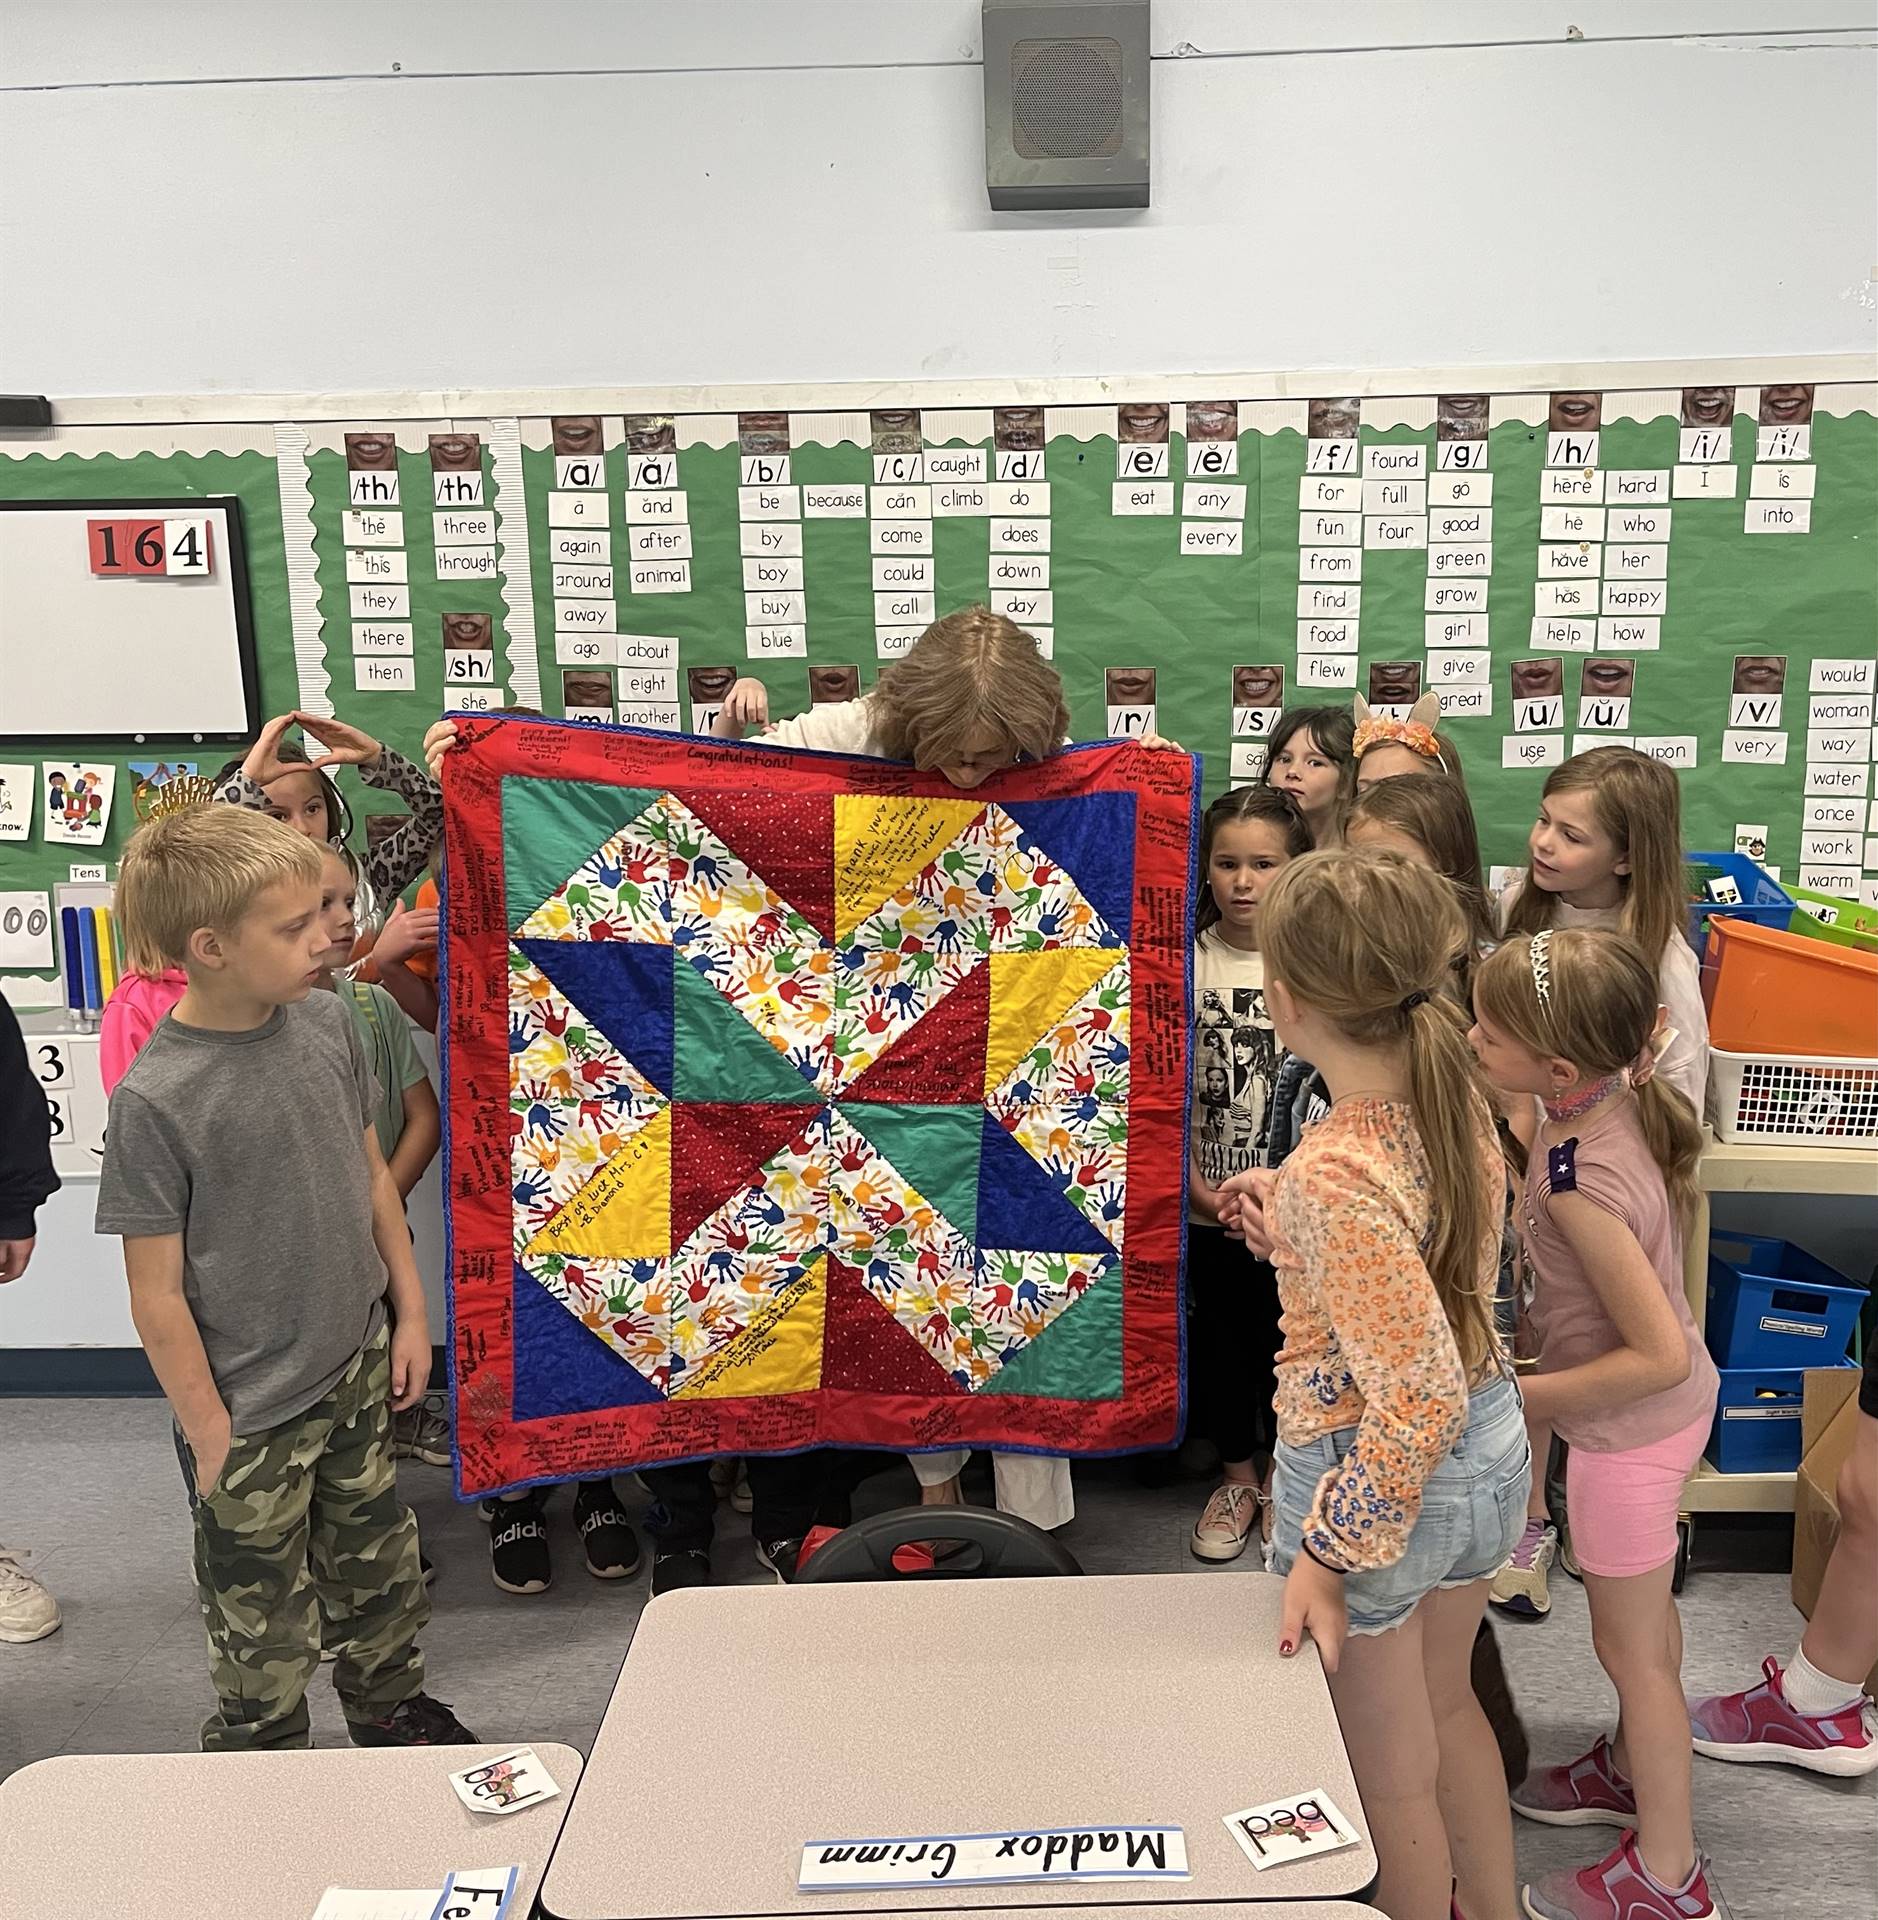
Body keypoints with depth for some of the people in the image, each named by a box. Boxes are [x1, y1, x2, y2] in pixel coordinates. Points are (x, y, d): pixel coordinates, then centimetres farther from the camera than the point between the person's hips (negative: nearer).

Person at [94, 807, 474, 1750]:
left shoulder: (325, 1021, -6)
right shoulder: (153, 1100, -23)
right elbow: (158, 1295, -16)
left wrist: (410, 1309, 9)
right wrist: (210, 1436, -11)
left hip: (358, 1366, 5)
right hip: (253, 1415, -5)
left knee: (384, 1567, 24)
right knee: (266, 1638, 13)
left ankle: (391, 1707, 49)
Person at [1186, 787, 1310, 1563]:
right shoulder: (1189, 959, -4)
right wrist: (1195, 1180, -9)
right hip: (1209, 1201, 1)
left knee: (1287, 1335, 10)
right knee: (1220, 1336, 13)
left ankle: (1283, 1470, 35)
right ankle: (1237, 1476, 33)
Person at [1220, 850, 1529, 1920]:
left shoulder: (1332, 1175, -33)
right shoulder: (1461, 1100, -8)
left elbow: (1420, 1396, -31)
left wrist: (1327, 1553, -21)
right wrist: (1289, 1215, 10)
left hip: (1374, 1476, -8)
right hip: (1494, 1449, 8)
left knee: (1390, 1777, 18)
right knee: (1448, 1705, 33)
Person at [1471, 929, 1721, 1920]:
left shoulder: (1580, 1179, -35)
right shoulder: (1621, 1095, -11)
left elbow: (1660, 1354, -31)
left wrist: (1521, 1397, -21)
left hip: (1630, 1429, -8)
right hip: (1673, 1405, 8)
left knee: (1627, 1644, 13)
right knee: (1646, 1608, 29)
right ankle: (1635, 1765, 53)